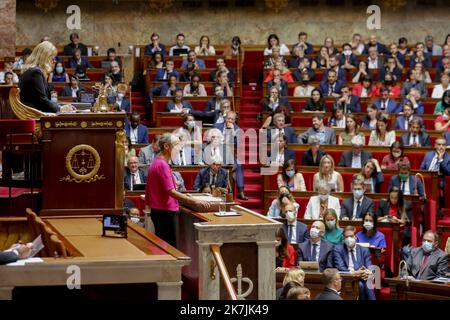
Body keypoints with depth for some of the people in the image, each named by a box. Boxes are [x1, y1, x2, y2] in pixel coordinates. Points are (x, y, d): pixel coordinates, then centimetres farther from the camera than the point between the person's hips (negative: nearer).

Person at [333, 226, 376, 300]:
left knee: (368, 285, -32)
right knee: (360, 285, -32)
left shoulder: (364, 250, 16)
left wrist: (367, 273, -19)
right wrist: (354, 273, -20)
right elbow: (340, 268, -4)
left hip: (362, 278, 2)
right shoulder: (338, 249, 9)